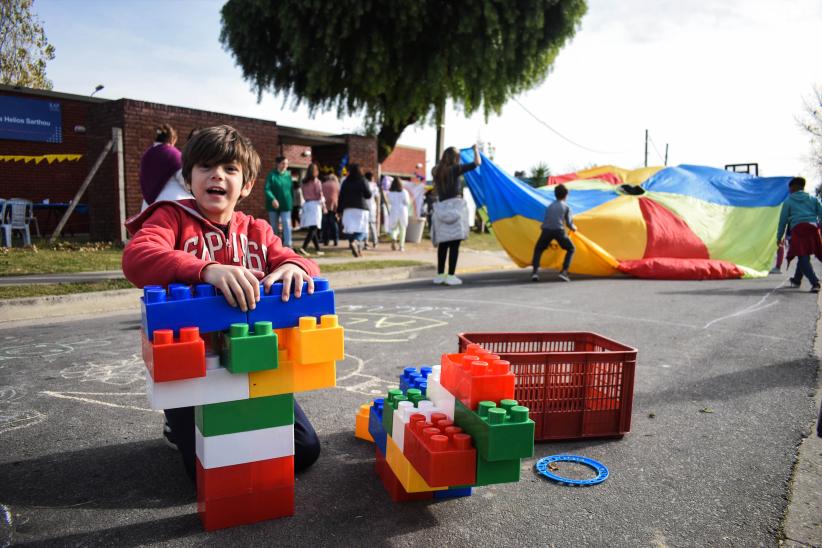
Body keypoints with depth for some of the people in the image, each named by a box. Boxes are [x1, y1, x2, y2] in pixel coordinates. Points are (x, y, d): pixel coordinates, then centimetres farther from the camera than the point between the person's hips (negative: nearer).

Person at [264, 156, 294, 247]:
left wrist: (291, 201, 10)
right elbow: (267, 189, -15)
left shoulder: (288, 175, 5)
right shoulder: (272, 175, -6)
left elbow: (291, 189, 12)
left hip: (286, 205, 2)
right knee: (274, 226, 10)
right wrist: (273, 199, -29)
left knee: (287, 224, -12)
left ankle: (287, 244, -16)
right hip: (273, 205, -1)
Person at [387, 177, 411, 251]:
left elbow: (389, 202, 1)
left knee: (394, 228, 14)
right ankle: (401, 246, 8)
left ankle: (393, 239, -16)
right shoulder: (404, 192, -3)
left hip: (393, 211, 1)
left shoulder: (390, 192, -2)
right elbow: (407, 202, -2)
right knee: (402, 228, 9)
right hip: (403, 211, -1)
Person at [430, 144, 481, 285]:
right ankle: (451, 276, -7)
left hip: (441, 208, 6)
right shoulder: (455, 169, -3)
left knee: (443, 243, 10)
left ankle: (440, 275, 13)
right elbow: (477, 163, 1)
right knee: (455, 243, -4)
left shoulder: (437, 171, 11)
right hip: (455, 206, -6)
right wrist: (476, 149, 19)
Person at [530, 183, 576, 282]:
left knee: (538, 249, 23)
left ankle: (535, 271, 3)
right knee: (571, 249, 18)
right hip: (559, 230, -3)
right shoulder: (566, 207, 13)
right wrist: (574, 228, 33)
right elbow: (569, 223, 8)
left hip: (546, 230, 3)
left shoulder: (550, 206, 23)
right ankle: (564, 271, 3)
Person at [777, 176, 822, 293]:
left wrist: (779, 237, 16)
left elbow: (783, 220, 12)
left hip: (798, 228, -4)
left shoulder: (788, 201, 13)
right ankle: (796, 280, 33)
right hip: (813, 228, 4)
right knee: (804, 255, 17)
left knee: (803, 257, -8)